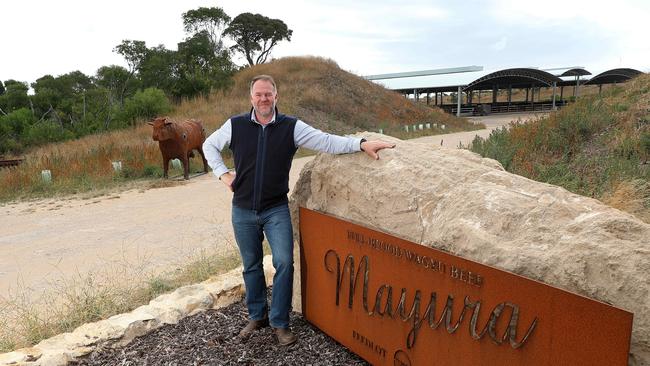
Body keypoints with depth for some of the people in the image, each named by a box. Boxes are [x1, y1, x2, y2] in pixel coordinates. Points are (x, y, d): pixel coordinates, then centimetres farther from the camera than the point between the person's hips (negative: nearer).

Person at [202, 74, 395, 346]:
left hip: (276, 210, -1)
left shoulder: (292, 127, -6)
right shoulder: (235, 125, -2)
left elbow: (326, 142, -14)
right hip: (243, 211, 2)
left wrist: (361, 144, -26)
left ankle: (279, 322, 12)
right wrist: (222, 174, 2)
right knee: (251, 265, 13)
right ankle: (257, 316, 32)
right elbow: (209, 145, 13)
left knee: (284, 262, -7)